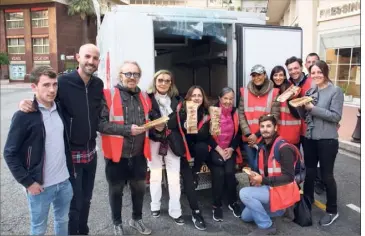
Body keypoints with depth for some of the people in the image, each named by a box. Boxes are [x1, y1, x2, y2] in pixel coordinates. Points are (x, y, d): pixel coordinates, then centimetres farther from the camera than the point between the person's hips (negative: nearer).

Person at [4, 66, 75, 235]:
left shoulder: (60, 109, 2)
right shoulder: (24, 116, -14)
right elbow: (10, 154, -11)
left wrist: (71, 169, 11)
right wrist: (28, 182, -13)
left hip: (64, 182, 5)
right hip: (40, 185, -4)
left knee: (63, 221, 21)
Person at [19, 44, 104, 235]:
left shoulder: (98, 84, 1)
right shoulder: (63, 82, -15)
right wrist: (27, 103, -24)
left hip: (91, 152, 5)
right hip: (71, 153, -5)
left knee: (86, 199, 21)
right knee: (74, 203, 7)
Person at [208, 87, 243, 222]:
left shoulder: (236, 113, 5)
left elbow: (238, 134, 7)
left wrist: (231, 149, -8)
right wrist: (219, 150, -14)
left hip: (230, 150, 2)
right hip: (214, 149, -2)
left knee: (229, 171, -23)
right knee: (219, 173, -25)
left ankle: (233, 202, 1)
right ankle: (216, 205, -5)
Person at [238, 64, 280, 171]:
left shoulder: (273, 93, -1)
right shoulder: (245, 92, 6)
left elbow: (274, 116, -6)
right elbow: (241, 114, 3)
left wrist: (257, 134, -10)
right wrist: (248, 134, -8)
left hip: (264, 138, -3)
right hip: (248, 138, 3)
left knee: (258, 166, -8)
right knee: (252, 167, 12)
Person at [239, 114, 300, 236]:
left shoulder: (283, 148, -21)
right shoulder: (262, 147, 6)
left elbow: (289, 177, -24)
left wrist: (263, 180, -26)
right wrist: (255, 177, -6)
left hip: (282, 192, -9)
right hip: (269, 188, 9)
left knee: (244, 193, -25)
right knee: (245, 216, 16)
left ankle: (267, 226, -10)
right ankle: (278, 208, 21)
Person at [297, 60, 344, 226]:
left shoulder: (335, 91, -7)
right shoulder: (310, 91, 8)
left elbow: (336, 116, -15)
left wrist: (313, 108, -19)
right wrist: (301, 105, -9)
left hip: (327, 140, -5)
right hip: (309, 138, 5)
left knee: (326, 175, 4)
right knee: (309, 172, 18)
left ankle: (332, 211, 22)